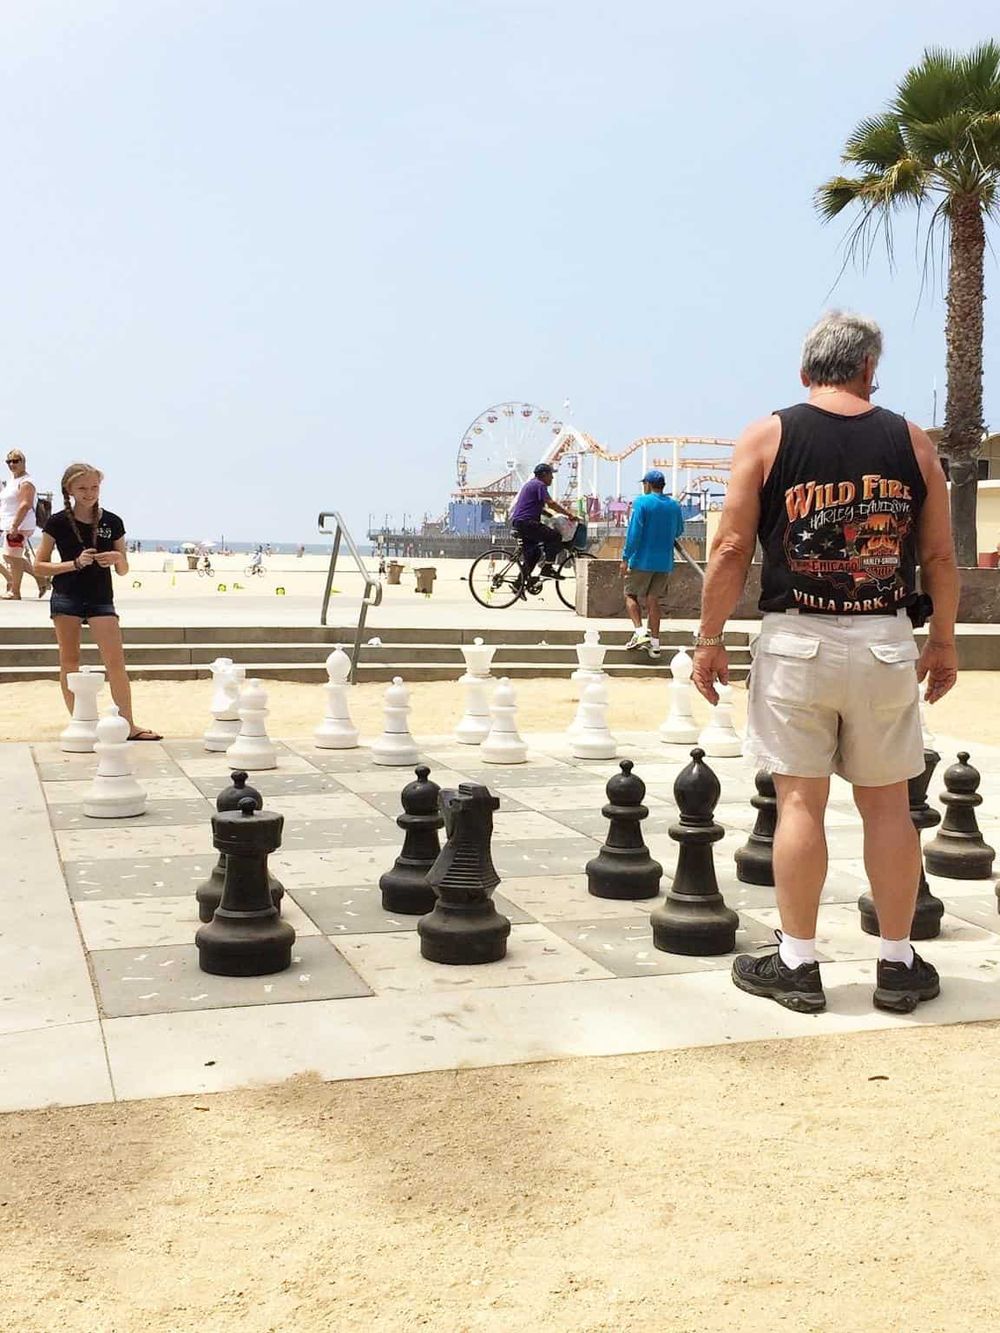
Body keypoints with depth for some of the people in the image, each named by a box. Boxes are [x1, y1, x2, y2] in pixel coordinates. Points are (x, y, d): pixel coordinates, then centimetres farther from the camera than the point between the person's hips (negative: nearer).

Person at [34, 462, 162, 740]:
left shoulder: (112, 522, 3)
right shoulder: (58, 523, -2)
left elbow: (123, 571, 9)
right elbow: (40, 565, -1)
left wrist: (118, 559, -14)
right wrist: (75, 563, -13)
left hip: (101, 598, 1)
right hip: (66, 598, -1)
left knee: (115, 661, -6)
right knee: (69, 661, 4)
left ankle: (128, 725, -1)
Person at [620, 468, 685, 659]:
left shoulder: (642, 502, -9)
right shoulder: (674, 506, 7)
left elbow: (634, 532, -15)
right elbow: (678, 531, 19)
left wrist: (625, 558, -12)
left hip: (643, 560, -5)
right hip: (665, 562, 5)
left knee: (630, 595, 8)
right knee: (654, 600, 10)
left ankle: (640, 631, -11)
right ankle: (654, 643, 8)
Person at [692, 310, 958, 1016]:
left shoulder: (768, 436, -1)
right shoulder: (912, 441, 5)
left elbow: (732, 549, -5)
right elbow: (941, 555, 6)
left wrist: (710, 639, 2)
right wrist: (944, 641, 17)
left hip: (797, 640, -1)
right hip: (886, 642, 2)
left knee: (800, 801, 5)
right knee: (888, 804, 10)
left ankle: (797, 964, 11)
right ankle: (898, 965, 19)